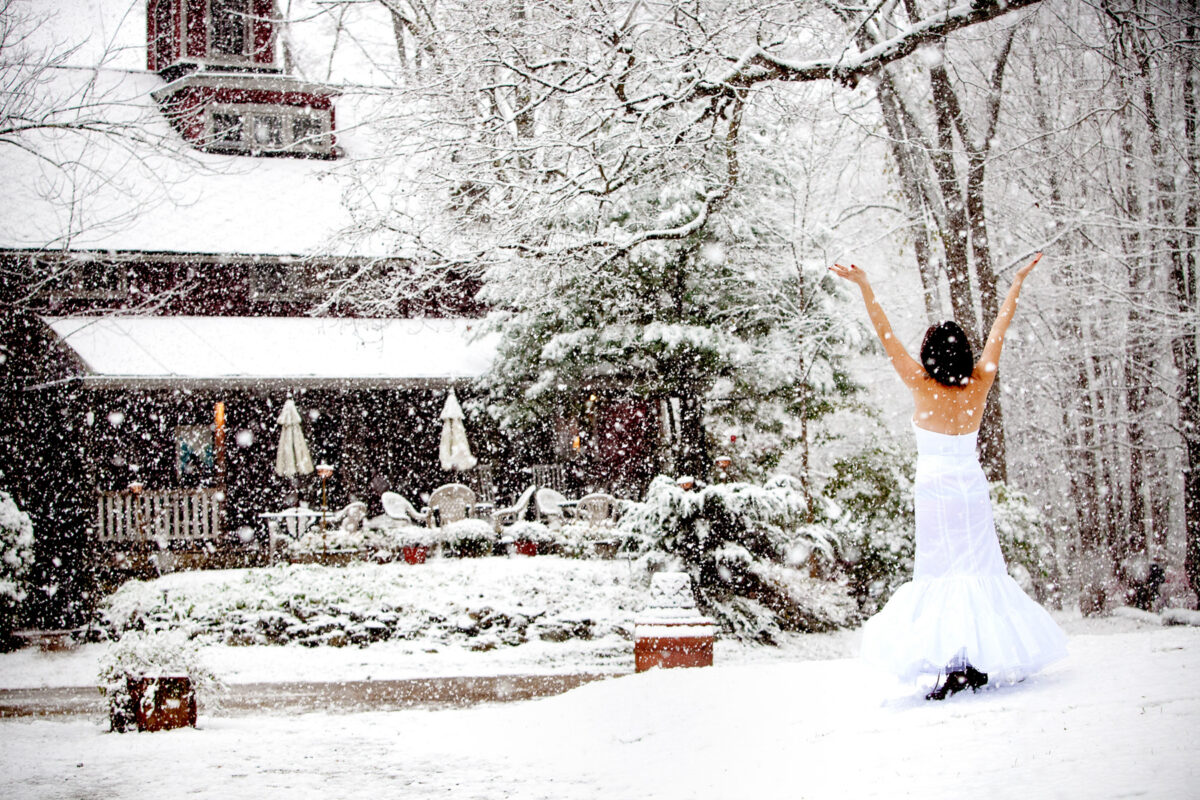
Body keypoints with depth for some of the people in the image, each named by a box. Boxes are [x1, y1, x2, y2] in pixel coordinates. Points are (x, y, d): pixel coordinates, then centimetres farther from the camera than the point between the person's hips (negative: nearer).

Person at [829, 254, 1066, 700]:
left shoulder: (922, 387, -11)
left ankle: (953, 664, -11)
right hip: (972, 490, 4)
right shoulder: (978, 386, -3)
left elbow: (886, 337, -13)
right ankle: (987, 657, 8)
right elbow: (999, 331, 7)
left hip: (934, 491, -3)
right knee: (981, 571, 9)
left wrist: (864, 287, -12)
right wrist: (1017, 283, 17)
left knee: (939, 575, -2)